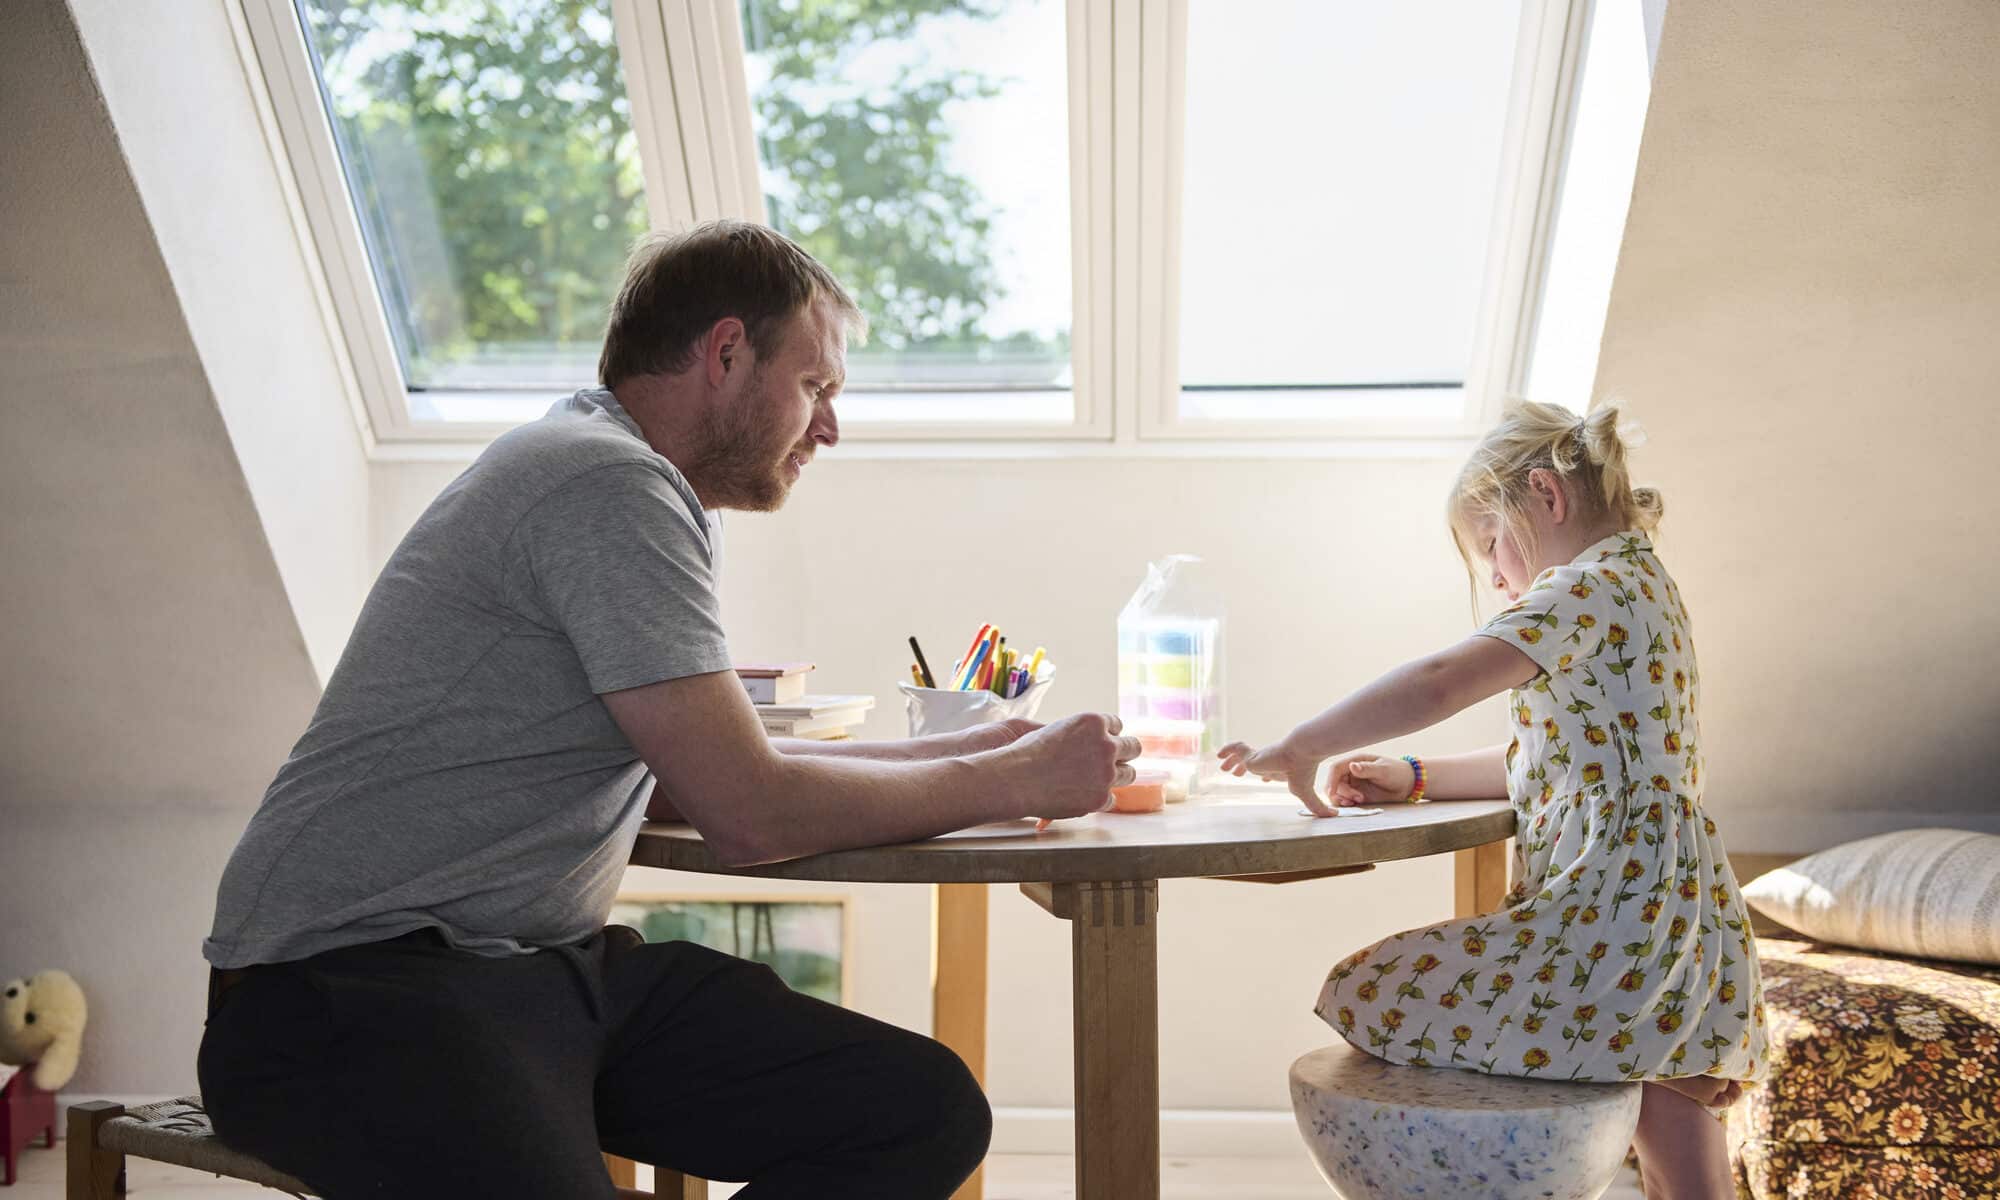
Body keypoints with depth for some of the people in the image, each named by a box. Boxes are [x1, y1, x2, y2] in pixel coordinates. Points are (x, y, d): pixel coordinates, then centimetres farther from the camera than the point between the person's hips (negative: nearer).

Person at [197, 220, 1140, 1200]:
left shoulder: (631, 486, 17)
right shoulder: (611, 483, -14)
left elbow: (693, 776, 20)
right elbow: (751, 815, -17)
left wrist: (958, 753, 15)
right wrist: (1014, 782, -4)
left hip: (556, 967, 10)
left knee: (928, 1112, -5)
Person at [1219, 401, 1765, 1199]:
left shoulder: (1587, 589, -13)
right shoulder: (1643, 587, 18)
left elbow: (1439, 683, -28)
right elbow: (1552, 762, 21)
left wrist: (1300, 748, -19)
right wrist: (1416, 780, 12)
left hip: (1610, 920, -10)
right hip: (1682, 927, 10)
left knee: (1373, 996, -2)